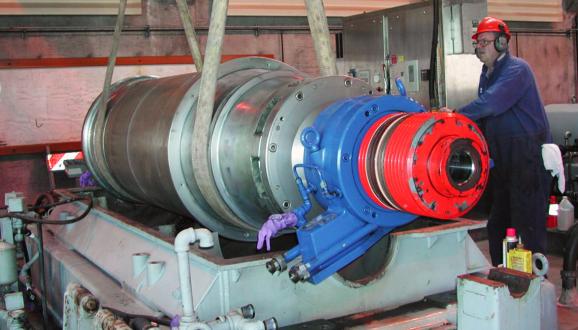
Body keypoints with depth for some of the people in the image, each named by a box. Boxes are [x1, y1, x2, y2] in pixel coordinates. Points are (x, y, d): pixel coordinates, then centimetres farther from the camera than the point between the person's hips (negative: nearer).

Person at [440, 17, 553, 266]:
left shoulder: (516, 70, -13)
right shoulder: (487, 74, 16)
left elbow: (490, 103, -26)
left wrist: (456, 114, -18)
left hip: (528, 158, -9)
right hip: (502, 159, 10)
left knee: (528, 226, -7)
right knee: (497, 225, 15)